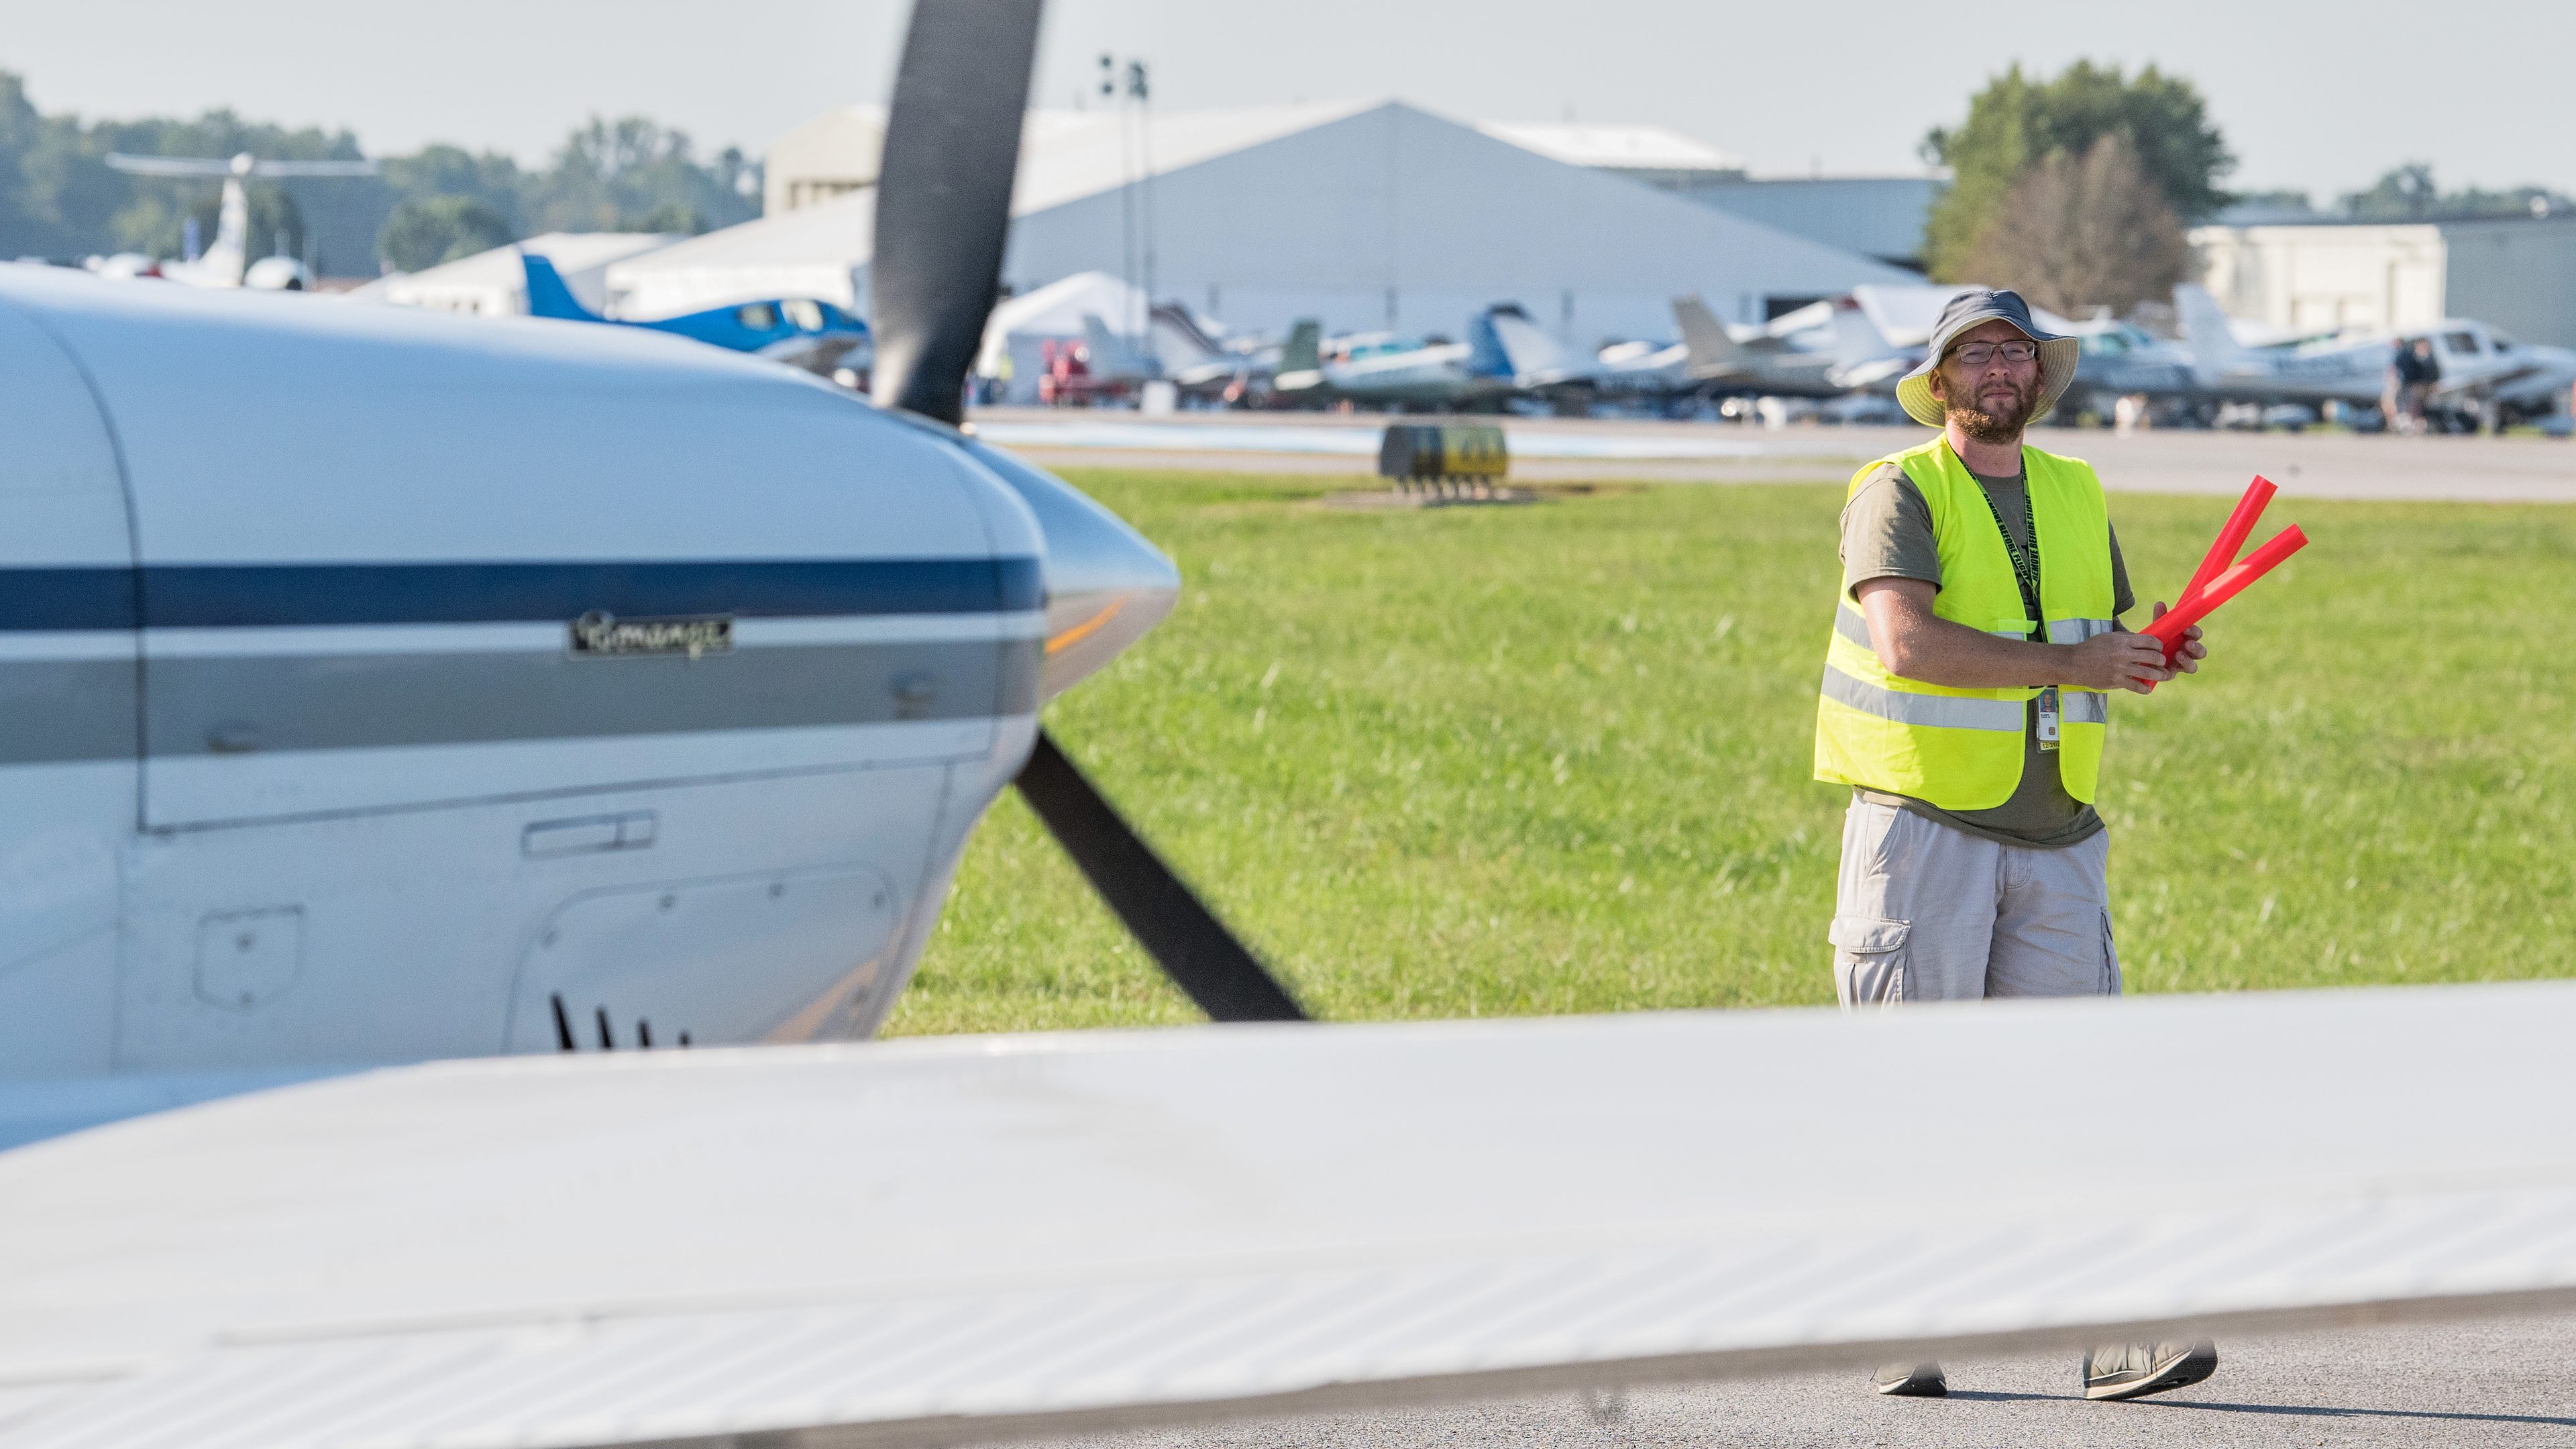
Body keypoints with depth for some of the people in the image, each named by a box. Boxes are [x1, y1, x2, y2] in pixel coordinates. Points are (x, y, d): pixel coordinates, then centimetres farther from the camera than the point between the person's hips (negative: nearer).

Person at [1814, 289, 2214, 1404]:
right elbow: (1908, 642, -22)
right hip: (1924, 828, -5)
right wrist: (2070, 664, -22)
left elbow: (2110, 643, 22)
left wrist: (2158, 654, -2)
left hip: (2054, 842, 5)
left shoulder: (2076, 496, 14)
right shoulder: (1899, 494, -6)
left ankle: (2112, 1341, -7)